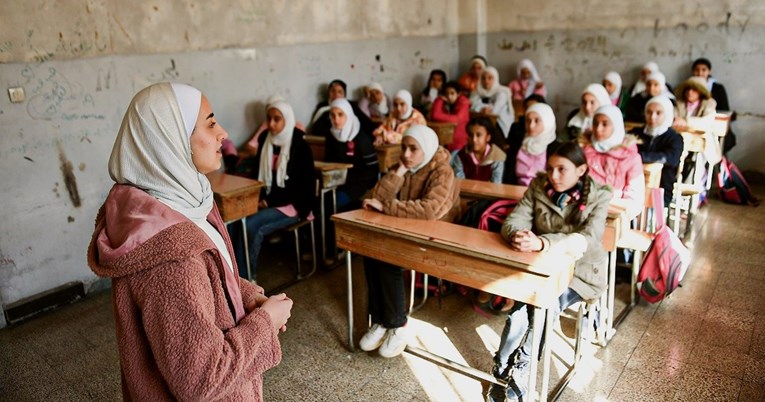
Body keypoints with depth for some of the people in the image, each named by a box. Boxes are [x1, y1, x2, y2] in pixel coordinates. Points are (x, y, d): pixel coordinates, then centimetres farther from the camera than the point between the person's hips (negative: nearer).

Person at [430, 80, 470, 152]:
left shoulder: (463, 102, -8)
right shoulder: (441, 100, 2)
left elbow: (457, 119, -25)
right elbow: (434, 115, -16)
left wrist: (440, 116, -15)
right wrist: (440, 100, -16)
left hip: (459, 141, -3)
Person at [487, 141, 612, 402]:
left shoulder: (598, 196, -10)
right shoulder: (538, 186, -3)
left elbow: (588, 238, -26)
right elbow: (513, 221, -11)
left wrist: (542, 242, -42)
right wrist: (517, 235, -37)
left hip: (580, 271, -2)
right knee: (520, 309, -24)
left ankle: (520, 372, -4)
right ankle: (501, 372, -6)